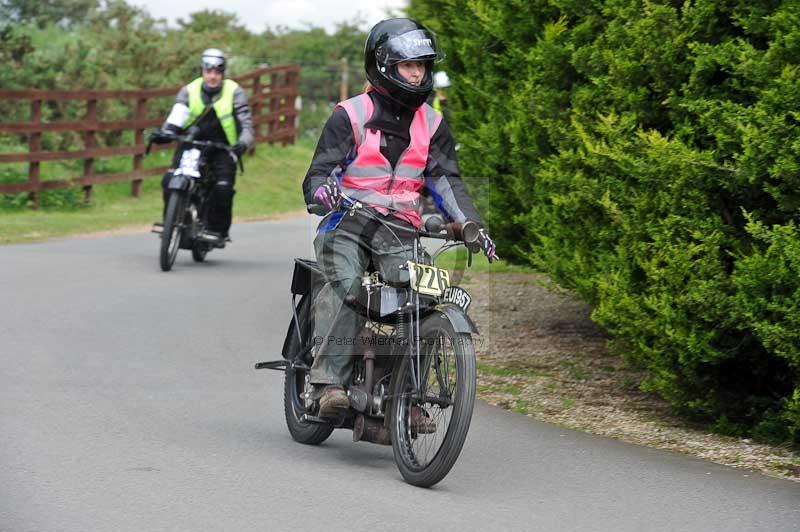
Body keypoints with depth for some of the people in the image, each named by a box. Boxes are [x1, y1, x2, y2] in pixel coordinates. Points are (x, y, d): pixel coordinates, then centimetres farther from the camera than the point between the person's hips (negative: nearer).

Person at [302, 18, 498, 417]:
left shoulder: (431, 125, 14)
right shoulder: (351, 115, 0)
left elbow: (446, 179, 12)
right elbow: (318, 173, -5)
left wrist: (472, 226, -3)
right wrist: (324, 191, -30)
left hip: (399, 230, 4)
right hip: (346, 223, -3)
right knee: (345, 289, -31)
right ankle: (329, 382, -35)